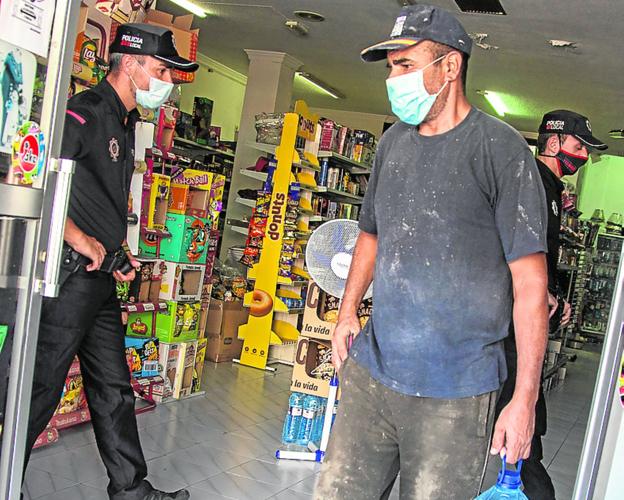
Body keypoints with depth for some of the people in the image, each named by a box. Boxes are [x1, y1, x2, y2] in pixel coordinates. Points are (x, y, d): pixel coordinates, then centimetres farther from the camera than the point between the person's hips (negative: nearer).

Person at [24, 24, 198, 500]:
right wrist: (79, 238, -20)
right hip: (70, 273, -10)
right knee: (39, 390, 1)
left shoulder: (123, 123, 19)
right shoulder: (86, 111, -11)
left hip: (100, 277, 10)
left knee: (114, 389, 15)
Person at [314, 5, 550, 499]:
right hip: (370, 371, 6)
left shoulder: (501, 149, -9)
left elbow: (530, 281, -11)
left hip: (454, 394, -5)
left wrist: (525, 398, -12)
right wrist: (348, 312, 10)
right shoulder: (394, 142, 10)